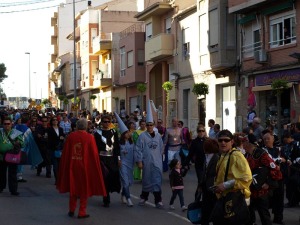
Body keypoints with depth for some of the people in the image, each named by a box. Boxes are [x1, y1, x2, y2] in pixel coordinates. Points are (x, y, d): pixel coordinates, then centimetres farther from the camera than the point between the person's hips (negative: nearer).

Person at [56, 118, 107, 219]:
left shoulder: (70, 136, -5)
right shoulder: (89, 137, -12)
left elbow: (65, 153, 0)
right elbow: (94, 154, -10)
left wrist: (65, 167, 11)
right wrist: (95, 167, 1)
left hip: (72, 166, 3)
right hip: (85, 166, -3)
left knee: (73, 187, 18)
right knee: (84, 188, 10)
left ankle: (71, 210, 22)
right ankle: (82, 212, 11)